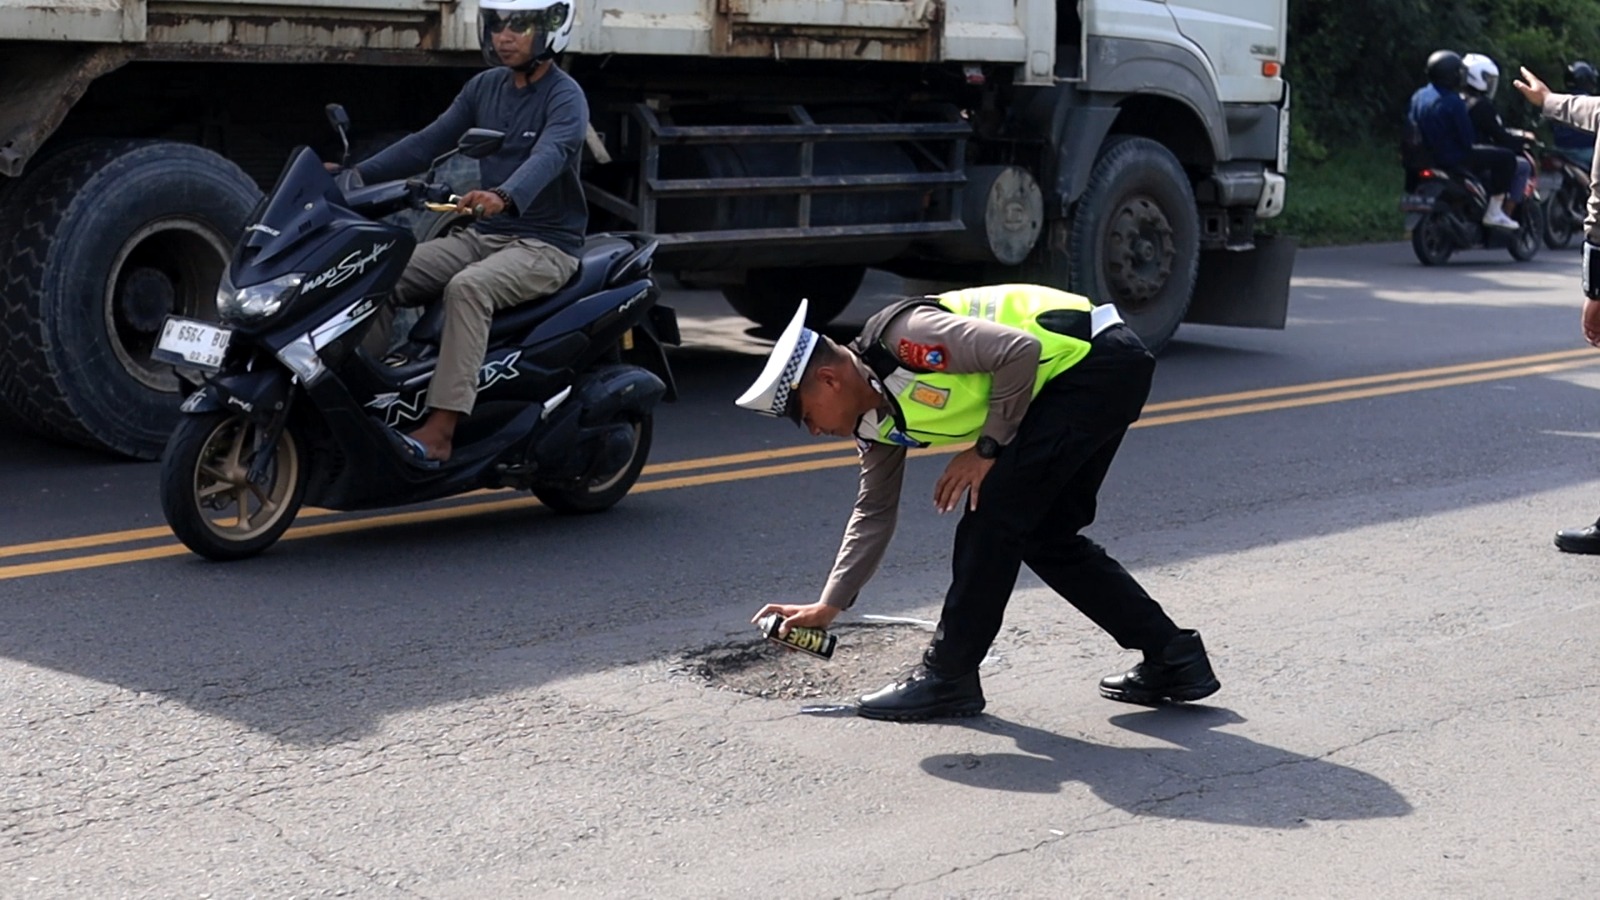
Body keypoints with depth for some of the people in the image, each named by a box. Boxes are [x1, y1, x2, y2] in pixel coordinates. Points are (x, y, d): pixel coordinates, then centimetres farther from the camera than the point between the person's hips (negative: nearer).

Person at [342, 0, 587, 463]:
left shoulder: (565, 97, -11)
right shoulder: (485, 86, 11)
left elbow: (548, 157, -31)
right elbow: (428, 142, 6)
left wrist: (504, 196, -51)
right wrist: (358, 174, -7)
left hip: (546, 244, -7)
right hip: (483, 235, 7)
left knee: (466, 288, -35)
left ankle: (440, 429, -39)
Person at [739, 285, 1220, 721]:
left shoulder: (903, 336, -21)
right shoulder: (878, 416, 8)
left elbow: (1019, 352, -24)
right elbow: (874, 512, 18)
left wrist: (988, 448, -14)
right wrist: (828, 606, 18)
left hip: (1099, 359, -10)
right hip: (1082, 378, 10)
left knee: (994, 511, -9)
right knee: (1044, 533, 12)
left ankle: (949, 676, 1)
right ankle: (1172, 656, 19)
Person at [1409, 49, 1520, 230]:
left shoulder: (1418, 96, 5)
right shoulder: (1453, 102, -20)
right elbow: (1466, 138, -18)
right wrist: (1471, 146, 4)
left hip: (1427, 157, 10)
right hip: (1453, 159, -10)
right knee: (1505, 158, -5)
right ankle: (1494, 211, -6)